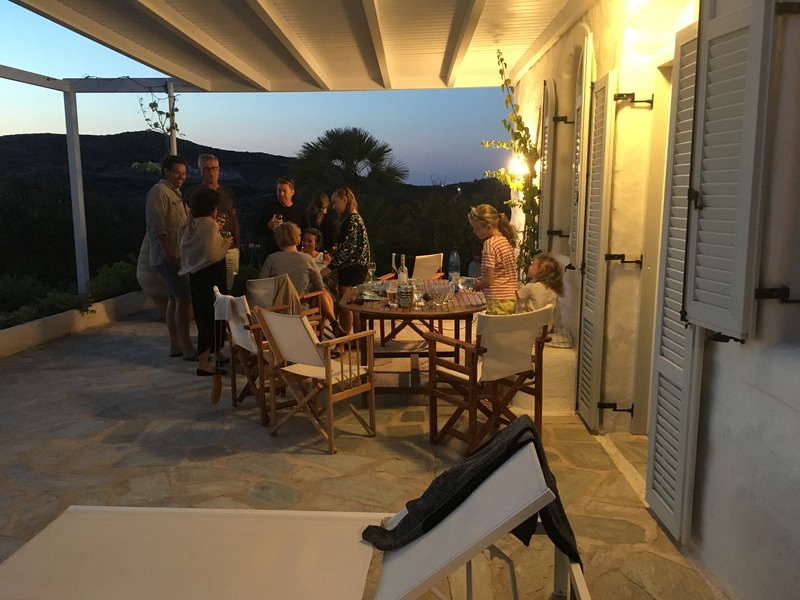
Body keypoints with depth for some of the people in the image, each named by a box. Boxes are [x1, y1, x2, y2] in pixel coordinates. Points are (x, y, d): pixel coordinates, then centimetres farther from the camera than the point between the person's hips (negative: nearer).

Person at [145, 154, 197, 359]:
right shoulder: (159, 192, -11)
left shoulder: (175, 192, 19)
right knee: (183, 299, -11)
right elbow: (157, 228, -19)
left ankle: (175, 345, 16)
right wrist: (169, 254, -24)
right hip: (168, 257, -10)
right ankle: (187, 348, -8)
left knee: (174, 299, 10)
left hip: (178, 256, 10)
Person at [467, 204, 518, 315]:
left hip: (498, 301, -9)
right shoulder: (505, 240, 12)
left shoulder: (490, 243, -14)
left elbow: (488, 281, -15)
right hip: (510, 298, 9)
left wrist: (476, 285, 3)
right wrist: (480, 279, 15)